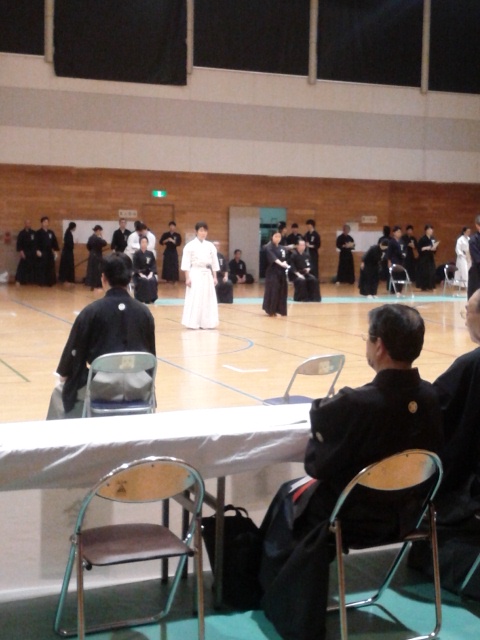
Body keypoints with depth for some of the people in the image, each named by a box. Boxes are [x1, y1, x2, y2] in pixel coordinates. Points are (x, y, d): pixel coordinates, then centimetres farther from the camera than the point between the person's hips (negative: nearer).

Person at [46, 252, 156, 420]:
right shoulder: (144, 312, 1)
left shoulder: (92, 311, -8)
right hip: (138, 387, 3)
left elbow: (75, 351, 0)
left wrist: (64, 374, 19)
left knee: (61, 391, 26)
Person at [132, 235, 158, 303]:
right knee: (143, 281, -35)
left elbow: (153, 265, 4)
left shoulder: (150, 254, 7)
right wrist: (140, 274, -20)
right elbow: (135, 266, -6)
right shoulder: (136, 254, -2)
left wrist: (151, 273, -13)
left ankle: (150, 298, -15)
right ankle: (141, 298, -21)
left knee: (153, 281, -29)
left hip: (149, 273, 3)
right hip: (139, 274, -3)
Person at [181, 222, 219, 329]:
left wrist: (214, 277, 8)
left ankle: (206, 323, 14)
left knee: (208, 299, 6)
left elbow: (214, 263, 11)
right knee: (194, 299, -7)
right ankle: (193, 323, -2)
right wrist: (187, 278, -11)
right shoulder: (190, 245, -5)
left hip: (207, 275, 5)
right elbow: (186, 263, -6)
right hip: (195, 274, -4)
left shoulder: (210, 246, 7)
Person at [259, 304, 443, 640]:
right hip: (409, 510, 6)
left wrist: (320, 415, -3)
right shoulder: (430, 396, -12)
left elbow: (318, 465, -19)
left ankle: (281, 600, 42)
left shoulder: (355, 403, -30)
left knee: (290, 496, 25)